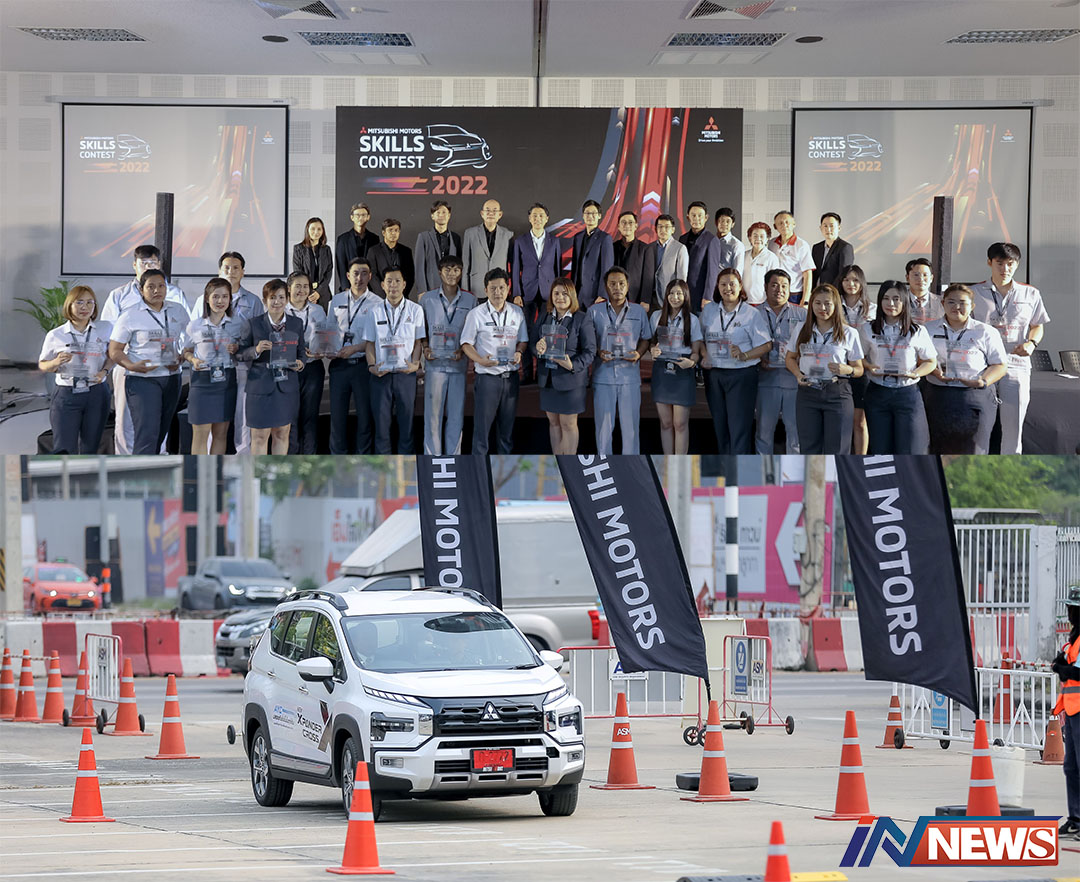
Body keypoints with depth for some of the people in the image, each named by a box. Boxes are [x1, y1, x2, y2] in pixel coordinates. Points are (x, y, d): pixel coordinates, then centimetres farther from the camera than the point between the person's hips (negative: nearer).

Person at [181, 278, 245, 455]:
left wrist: (238, 350, -8)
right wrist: (193, 359, -10)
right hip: (202, 382, -2)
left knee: (221, 433, 7)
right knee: (200, 434, -3)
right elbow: (186, 351, 12)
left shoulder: (238, 324, 4)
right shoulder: (195, 325, 0)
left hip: (227, 382, 2)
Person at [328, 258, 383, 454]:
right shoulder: (336, 301, 11)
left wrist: (356, 348, -14)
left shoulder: (377, 303, -1)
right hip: (339, 365, 3)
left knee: (365, 414, 1)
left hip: (363, 364, -3)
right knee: (337, 414, 3)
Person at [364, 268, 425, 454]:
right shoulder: (375, 312, 7)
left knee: (406, 420, 1)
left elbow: (418, 341, 5)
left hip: (406, 373, -1)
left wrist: (415, 364, -10)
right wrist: (372, 366, -7)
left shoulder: (415, 310, 5)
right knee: (381, 419, 1)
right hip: (381, 374, 1)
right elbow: (370, 343, 8)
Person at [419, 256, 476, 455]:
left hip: (459, 363, 1)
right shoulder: (428, 299, 6)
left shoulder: (469, 300, 7)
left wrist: (463, 350, -6)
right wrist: (424, 347, -4)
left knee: (456, 414, 3)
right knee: (433, 412, -3)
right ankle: (432, 456, 2)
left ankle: (453, 456, 10)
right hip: (435, 362, -1)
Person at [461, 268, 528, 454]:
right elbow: (466, 343, -1)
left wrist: (519, 352, -7)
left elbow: (523, 340, 16)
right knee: (482, 426, -5)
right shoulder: (476, 314, -4)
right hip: (487, 376, -4)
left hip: (510, 376, 4)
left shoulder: (517, 312, 8)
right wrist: (481, 360, -18)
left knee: (507, 427, 10)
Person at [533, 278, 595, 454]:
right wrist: (538, 349, -14)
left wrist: (573, 365, -25)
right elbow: (534, 345, 11)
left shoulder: (582, 319, -7)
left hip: (570, 378, -5)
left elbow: (590, 351, -9)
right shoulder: (545, 318, 8)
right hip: (547, 378, 5)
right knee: (553, 422, 12)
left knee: (568, 424, 0)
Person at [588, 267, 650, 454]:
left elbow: (646, 338, 16)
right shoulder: (594, 311, 6)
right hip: (603, 375, -1)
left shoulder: (639, 311, 9)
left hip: (629, 374, 1)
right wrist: (598, 353, -11)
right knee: (603, 425, 0)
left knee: (630, 425, -1)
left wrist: (638, 353, -4)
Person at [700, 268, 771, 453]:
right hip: (714, 374, 5)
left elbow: (766, 345, -4)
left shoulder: (752, 314, -3)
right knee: (719, 425, 9)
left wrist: (744, 356, -19)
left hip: (742, 375, -4)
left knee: (739, 426, -9)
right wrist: (704, 356, 2)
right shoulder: (709, 310, 9)